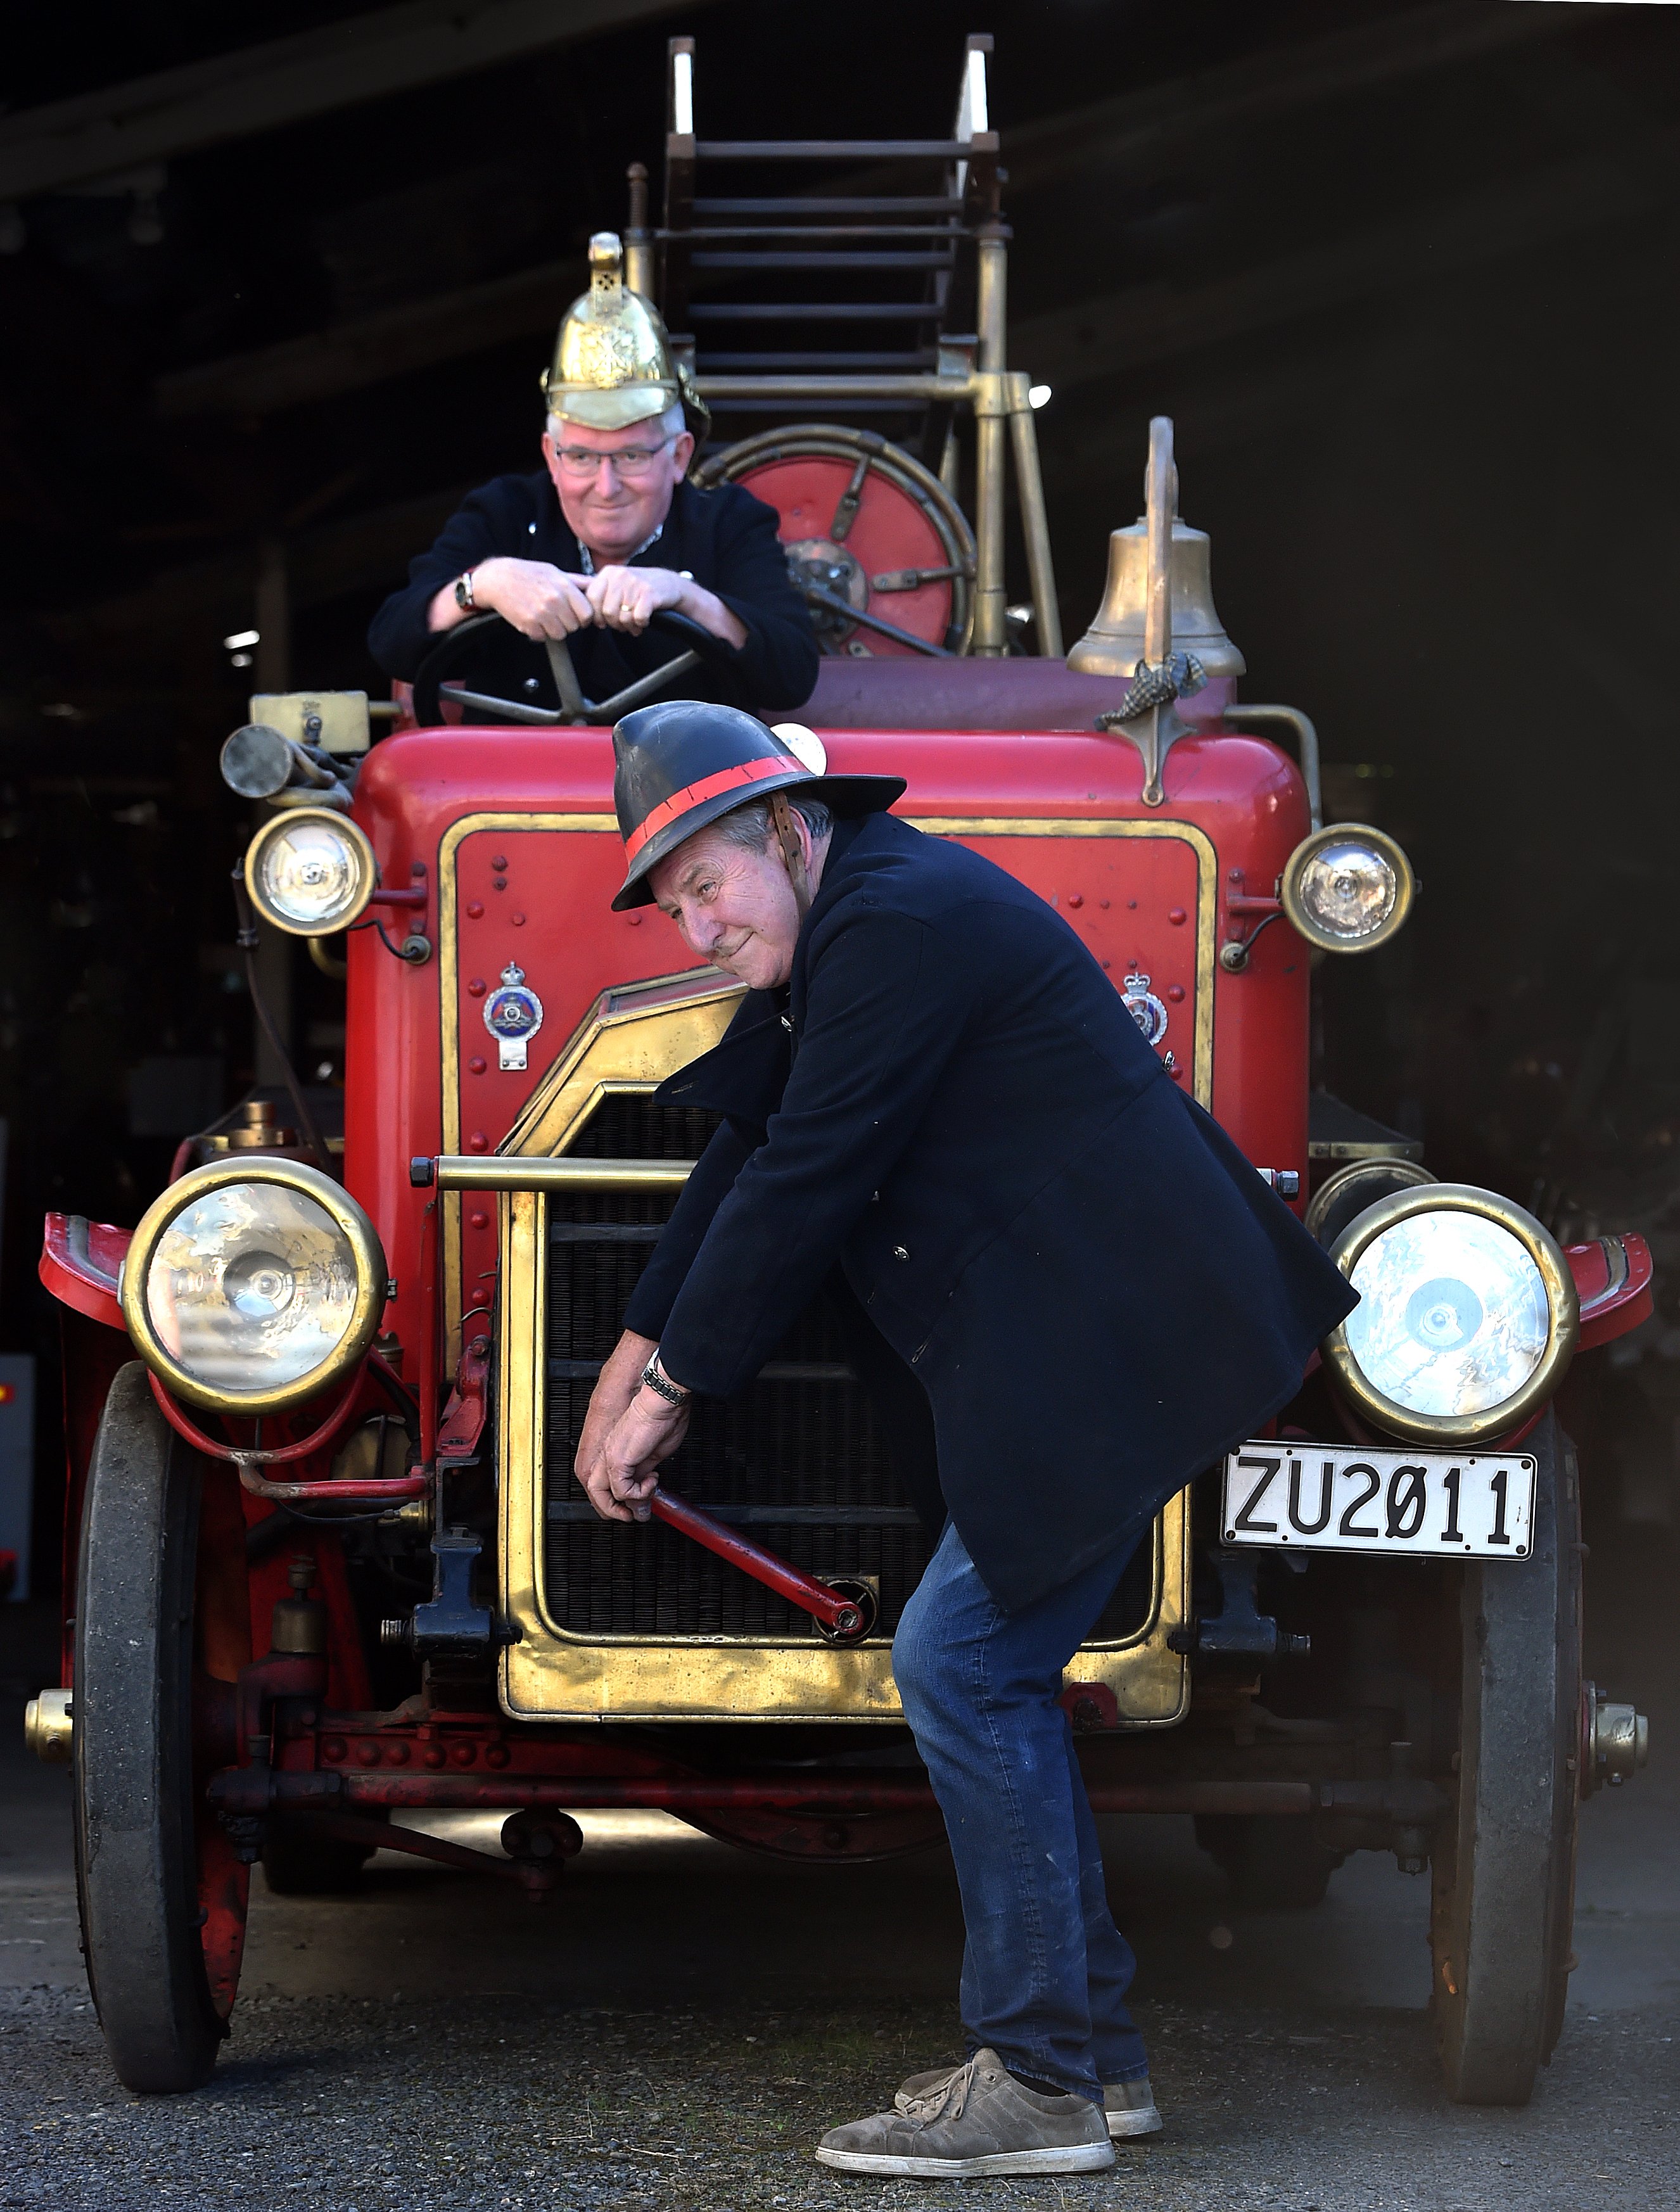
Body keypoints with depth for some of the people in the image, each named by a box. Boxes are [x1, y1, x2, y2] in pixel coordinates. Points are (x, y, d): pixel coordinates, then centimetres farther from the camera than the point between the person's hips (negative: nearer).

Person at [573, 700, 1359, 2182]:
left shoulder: (900, 920, -17)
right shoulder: (842, 927, 16)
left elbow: (806, 1178, -18)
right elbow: (751, 1152, 19)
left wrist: (672, 1387, -9)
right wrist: (637, 1358, 16)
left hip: (1114, 1343, -11)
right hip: (1082, 1338, 11)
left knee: (962, 1666, -9)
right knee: (995, 1670, 13)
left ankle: (1040, 2085, -3)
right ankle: (1092, 2046, 20)